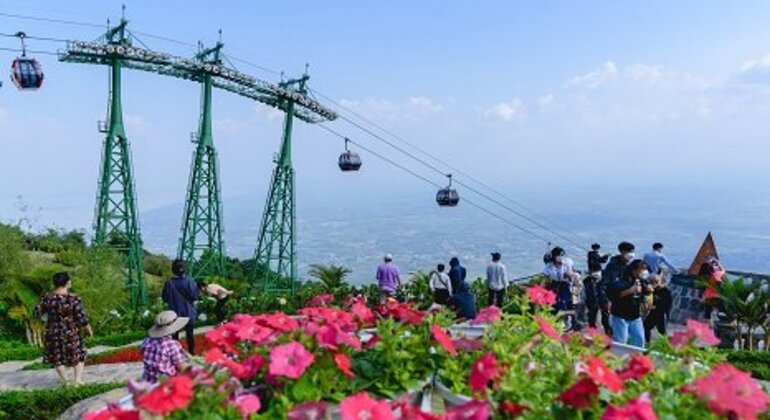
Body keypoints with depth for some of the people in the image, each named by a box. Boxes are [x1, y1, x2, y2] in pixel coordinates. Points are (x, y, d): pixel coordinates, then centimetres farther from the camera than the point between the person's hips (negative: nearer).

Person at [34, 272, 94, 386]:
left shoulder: (47, 298, -11)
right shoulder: (74, 298, -18)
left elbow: (37, 312, 1)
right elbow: (82, 317, -15)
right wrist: (89, 329, 0)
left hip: (53, 333, 2)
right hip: (71, 333, -1)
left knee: (57, 359, 17)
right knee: (78, 356, 17)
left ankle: (65, 382, 21)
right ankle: (78, 380, 10)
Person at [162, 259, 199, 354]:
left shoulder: (169, 283, -12)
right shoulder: (189, 281, -16)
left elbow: (165, 298, -5)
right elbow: (194, 296, -13)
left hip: (174, 312, 1)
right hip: (188, 312, -1)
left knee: (175, 333, 15)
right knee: (190, 333, 13)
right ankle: (191, 352, 20)